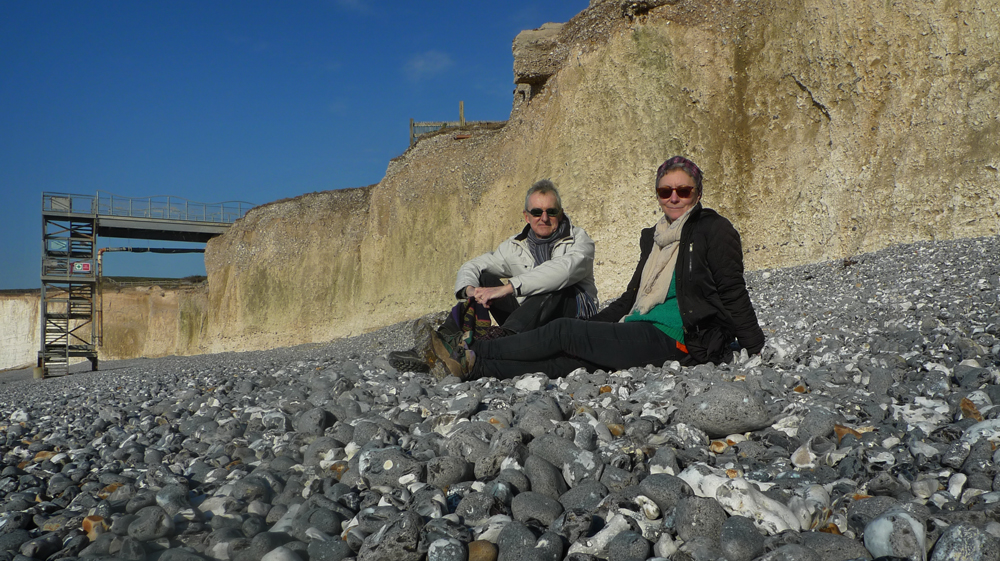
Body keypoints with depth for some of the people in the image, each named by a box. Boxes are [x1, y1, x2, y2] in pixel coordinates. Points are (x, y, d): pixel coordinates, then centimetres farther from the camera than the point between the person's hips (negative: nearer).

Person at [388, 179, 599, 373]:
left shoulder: (579, 240, -6)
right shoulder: (516, 246, 9)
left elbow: (563, 269, -29)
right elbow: (471, 267, 8)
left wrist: (507, 288, -37)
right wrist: (470, 289, -19)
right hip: (529, 320, 4)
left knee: (555, 285, -34)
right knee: (484, 278, -7)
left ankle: (502, 337, -53)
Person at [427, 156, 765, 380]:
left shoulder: (715, 230, -2)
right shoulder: (653, 237, 19)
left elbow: (733, 294, -4)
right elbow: (633, 297, 23)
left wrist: (755, 351, -7)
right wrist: (590, 327, 20)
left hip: (673, 342, -6)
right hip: (642, 334, 6)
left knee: (562, 333, -14)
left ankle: (472, 354, -9)